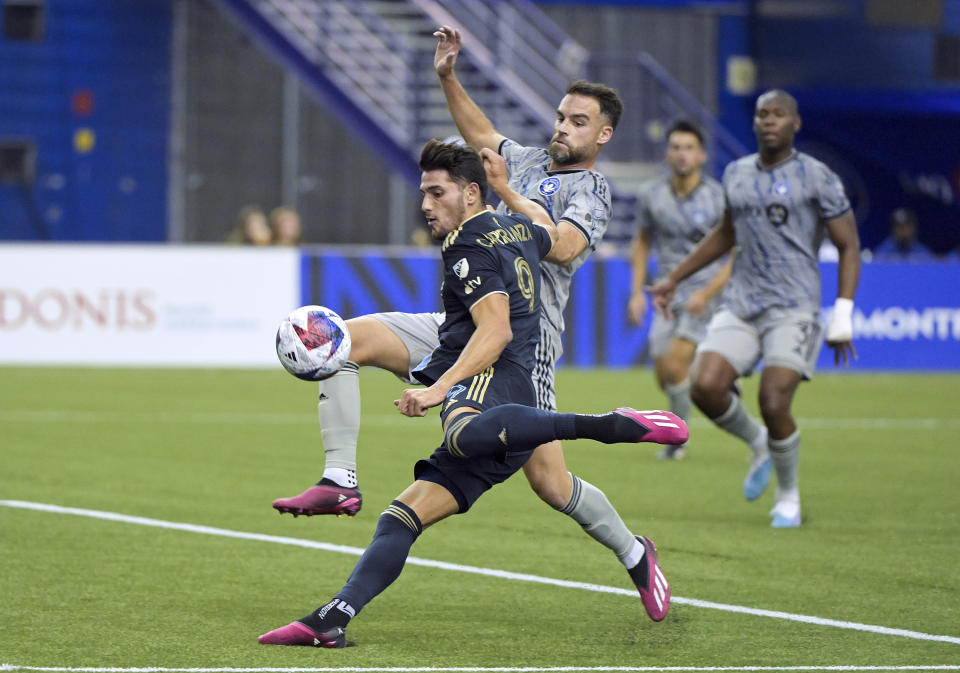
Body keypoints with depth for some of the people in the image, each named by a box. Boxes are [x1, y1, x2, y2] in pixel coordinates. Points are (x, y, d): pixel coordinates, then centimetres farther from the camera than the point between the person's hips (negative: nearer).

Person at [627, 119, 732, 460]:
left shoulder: (719, 199, -12)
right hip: (669, 296, 5)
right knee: (664, 379, 2)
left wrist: (706, 294, -18)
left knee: (675, 366, -18)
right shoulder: (652, 195, 0)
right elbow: (642, 242, 15)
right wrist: (638, 291, 6)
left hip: (708, 295, -5)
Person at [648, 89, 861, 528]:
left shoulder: (817, 178, -3)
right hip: (740, 306, 5)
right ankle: (757, 444, 16)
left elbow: (849, 247, -1)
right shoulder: (736, 175, 13)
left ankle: (788, 496, 9)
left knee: (774, 405, -17)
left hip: (794, 309, -5)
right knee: (705, 388, -15)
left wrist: (842, 317, -10)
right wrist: (675, 278, 31)